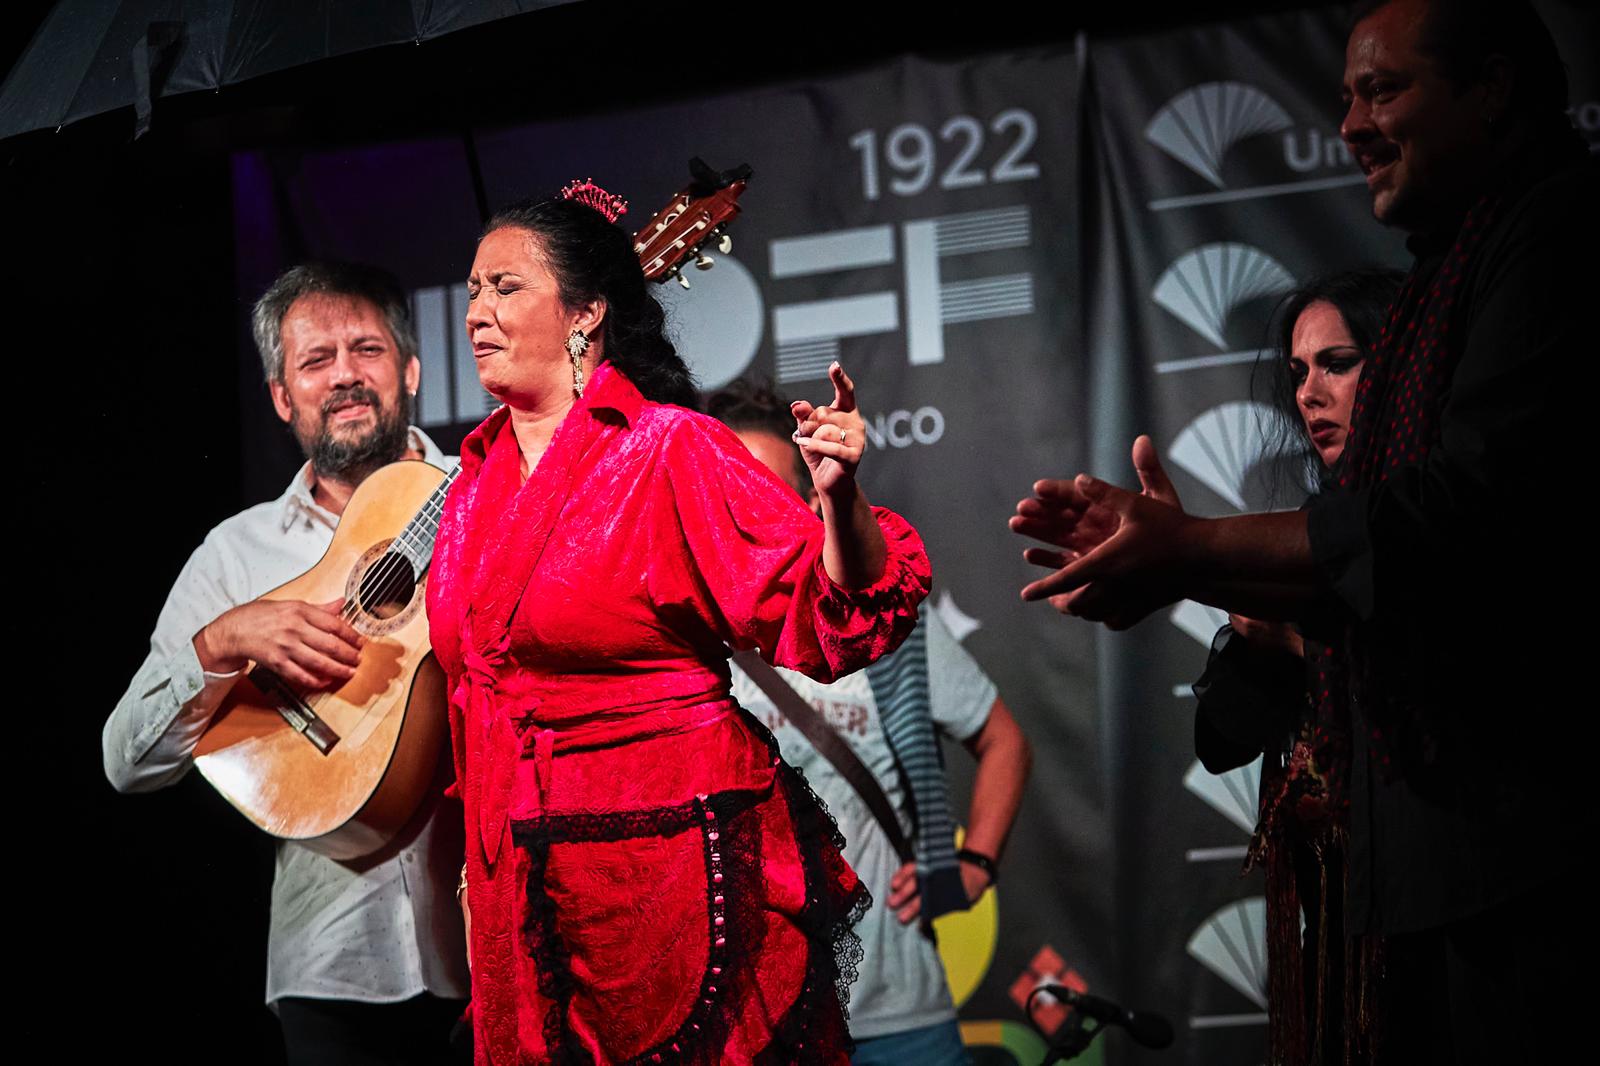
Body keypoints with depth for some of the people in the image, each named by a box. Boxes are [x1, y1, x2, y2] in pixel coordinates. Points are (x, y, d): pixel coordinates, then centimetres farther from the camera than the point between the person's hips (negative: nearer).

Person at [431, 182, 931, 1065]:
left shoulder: (669, 449, -9)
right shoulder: (480, 472, 11)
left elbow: (827, 621, -16)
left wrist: (838, 497, -34)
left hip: (671, 854, -6)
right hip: (521, 878, 7)